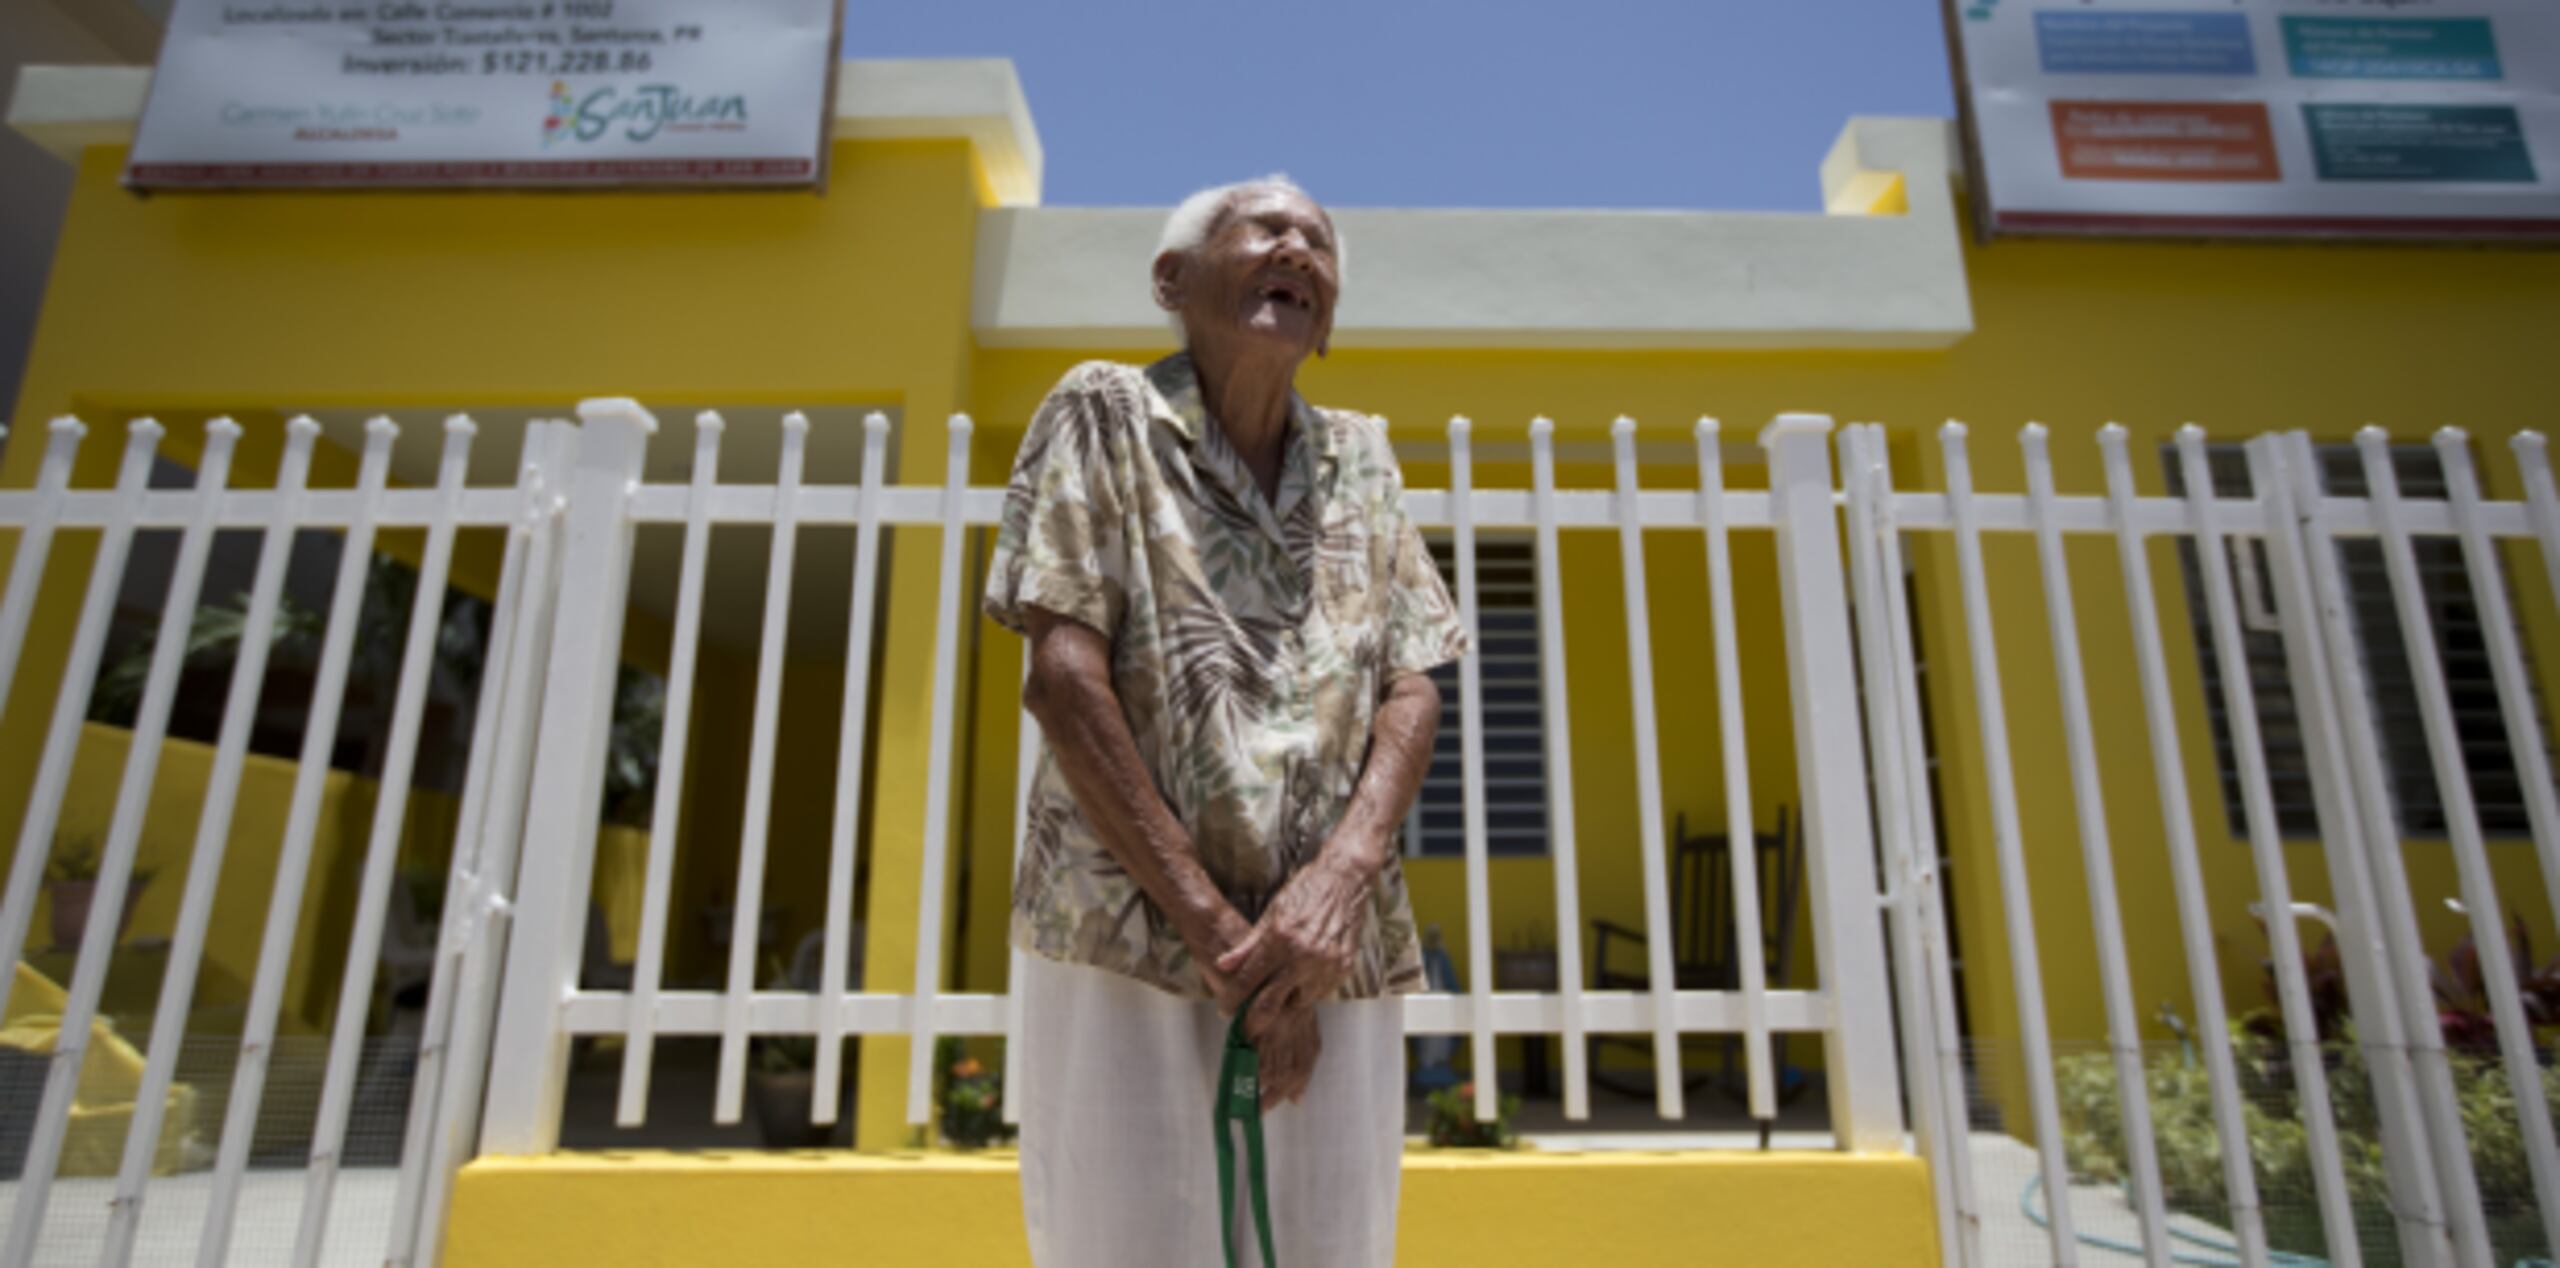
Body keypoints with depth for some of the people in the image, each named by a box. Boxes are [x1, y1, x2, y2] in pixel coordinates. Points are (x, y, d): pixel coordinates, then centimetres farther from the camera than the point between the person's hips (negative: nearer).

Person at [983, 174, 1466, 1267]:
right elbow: (1062, 675, -8)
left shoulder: (1361, 458, 14)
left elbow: (1412, 690, 6)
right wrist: (1209, 922, -12)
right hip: (1128, 935, -3)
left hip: (1336, 952, 4)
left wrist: (1342, 875, -12)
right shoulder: (1104, 413, 2)